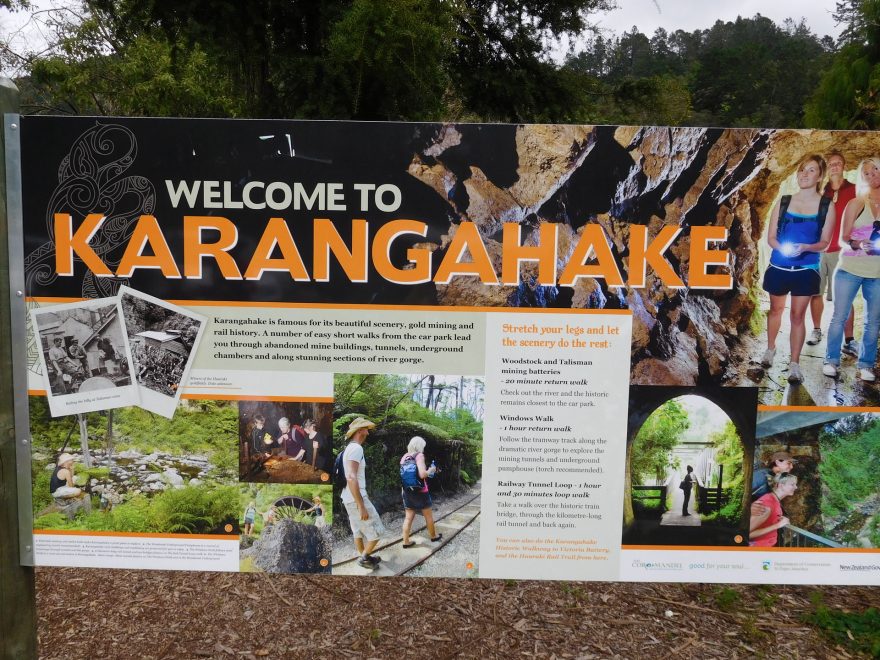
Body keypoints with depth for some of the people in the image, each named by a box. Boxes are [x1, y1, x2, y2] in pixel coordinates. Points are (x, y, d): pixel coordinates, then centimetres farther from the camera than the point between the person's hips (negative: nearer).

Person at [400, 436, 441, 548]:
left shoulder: (404, 457, 5)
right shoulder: (419, 455, -14)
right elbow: (422, 474, -24)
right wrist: (430, 470, -6)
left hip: (407, 490, 5)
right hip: (420, 491, -5)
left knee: (408, 517, 10)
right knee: (428, 515, 15)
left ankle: (406, 541, 9)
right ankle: (433, 536, 30)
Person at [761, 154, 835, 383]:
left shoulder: (827, 206, -1)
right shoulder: (783, 202, 1)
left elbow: (824, 242, -3)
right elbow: (771, 237, 1)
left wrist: (804, 247, -23)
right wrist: (783, 248, -20)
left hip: (806, 269, -2)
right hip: (778, 267, 2)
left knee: (797, 315, 0)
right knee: (776, 309, 17)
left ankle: (794, 364, 7)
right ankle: (770, 348, 37)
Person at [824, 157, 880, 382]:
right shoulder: (856, 204, 2)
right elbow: (843, 238, -1)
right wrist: (858, 244, -21)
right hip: (850, 269, -2)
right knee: (839, 317, 3)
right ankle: (831, 360, 13)